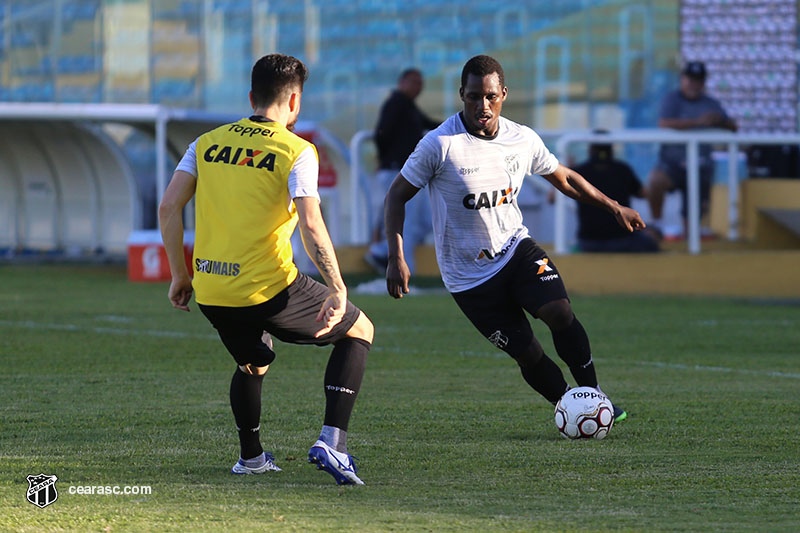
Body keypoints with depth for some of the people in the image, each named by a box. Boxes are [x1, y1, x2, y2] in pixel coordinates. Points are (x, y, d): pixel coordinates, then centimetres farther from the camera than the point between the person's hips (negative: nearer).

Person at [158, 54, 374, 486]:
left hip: (211, 294, 5)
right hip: (268, 289, -5)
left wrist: (179, 274, 14)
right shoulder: (296, 151, -5)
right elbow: (311, 226, -17)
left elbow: (169, 207, 5)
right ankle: (331, 441, 1)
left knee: (253, 364, 34)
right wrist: (337, 289, -10)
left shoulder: (208, 142, 9)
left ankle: (250, 456, 38)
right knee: (357, 330, 14)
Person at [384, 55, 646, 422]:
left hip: (515, 248, 3)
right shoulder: (441, 144, -16)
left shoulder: (523, 140, -2)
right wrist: (396, 259, -17)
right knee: (527, 354, -8)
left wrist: (613, 207, 16)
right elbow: (397, 195, -9)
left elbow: (562, 178, 17)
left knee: (559, 311, -22)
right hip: (469, 276, -3)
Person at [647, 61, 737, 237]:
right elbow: (664, 123, -19)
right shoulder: (672, 99, -1)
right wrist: (697, 122, -25)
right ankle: (656, 222, -17)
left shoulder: (711, 103, 14)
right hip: (672, 162, -4)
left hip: (701, 168, 4)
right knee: (656, 180, -38)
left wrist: (720, 121, -11)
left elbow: (733, 128, 13)